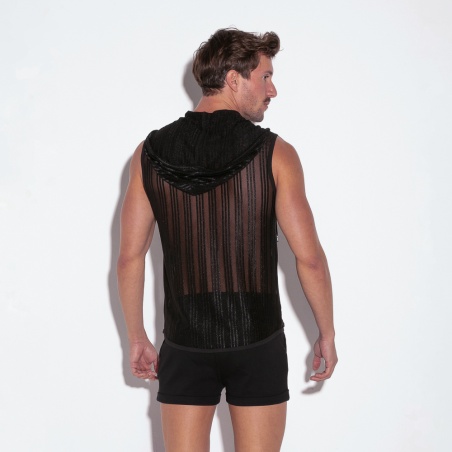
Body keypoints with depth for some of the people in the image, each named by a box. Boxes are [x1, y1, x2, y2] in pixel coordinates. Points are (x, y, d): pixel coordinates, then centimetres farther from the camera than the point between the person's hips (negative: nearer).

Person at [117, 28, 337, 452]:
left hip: (185, 343, 2)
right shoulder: (274, 153, -9)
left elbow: (129, 258, 0)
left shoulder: (151, 153, -1)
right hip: (257, 341, -2)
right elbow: (309, 258, -10)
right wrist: (326, 334, 3)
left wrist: (137, 339, 10)